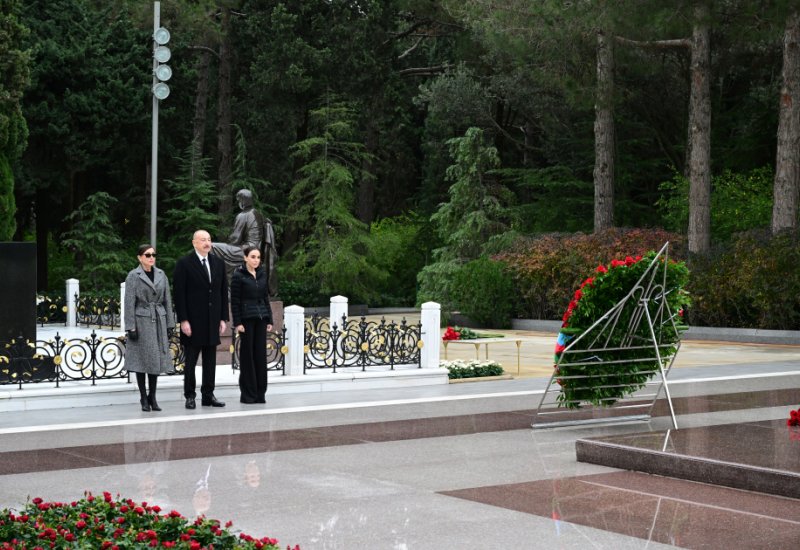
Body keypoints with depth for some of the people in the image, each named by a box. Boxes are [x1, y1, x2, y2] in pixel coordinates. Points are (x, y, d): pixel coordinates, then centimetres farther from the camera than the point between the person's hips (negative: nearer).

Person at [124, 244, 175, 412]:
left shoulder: (161, 274, 8)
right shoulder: (133, 276, -4)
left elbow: (167, 300, 10)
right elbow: (129, 303, -7)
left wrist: (170, 324, 6)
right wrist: (131, 327, -12)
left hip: (159, 321, 4)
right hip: (141, 321, -4)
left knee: (157, 359, 5)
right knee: (142, 360, 1)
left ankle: (152, 397, 13)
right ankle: (144, 399, 9)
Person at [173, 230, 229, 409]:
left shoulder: (218, 263, 11)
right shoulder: (184, 264, -5)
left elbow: (223, 292, 12)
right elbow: (179, 294, -8)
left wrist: (223, 318, 6)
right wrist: (183, 320, -13)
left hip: (213, 321, 5)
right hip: (193, 321, -5)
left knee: (210, 361, 7)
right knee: (190, 360, 2)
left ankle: (208, 395, 14)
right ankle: (190, 396, 9)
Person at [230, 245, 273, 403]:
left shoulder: (262, 274, 10)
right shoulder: (238, 275, -5)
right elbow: (234, 301, -6)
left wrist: (269, 319, 9)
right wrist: (237, 322, -12)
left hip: (261, 319, 5)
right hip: (246, 318, -5)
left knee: (261, 354, 3)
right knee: (247, 355, 0)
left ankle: (260, 393, 9)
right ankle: (248, 394, 5)